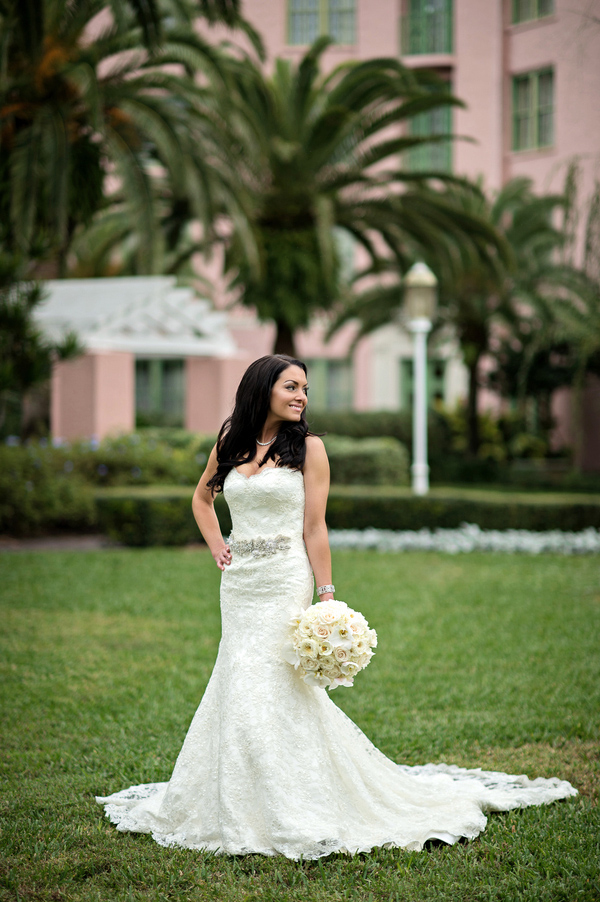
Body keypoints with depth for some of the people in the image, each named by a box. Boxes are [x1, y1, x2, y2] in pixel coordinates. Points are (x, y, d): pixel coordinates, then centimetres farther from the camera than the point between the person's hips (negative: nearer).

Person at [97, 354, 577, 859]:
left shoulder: (307, 448, -3)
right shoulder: (230, 445, 9)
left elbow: (314, 528, -5)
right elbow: (202, 499, 27)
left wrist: (326, 596, -10)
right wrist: (216, 547, 13)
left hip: (285, 582, -4)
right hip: (238, 583, 5)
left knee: (269, 689, -8)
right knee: (239, 688, 6)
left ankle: (293, 816, 1)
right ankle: (241, 808, 18)